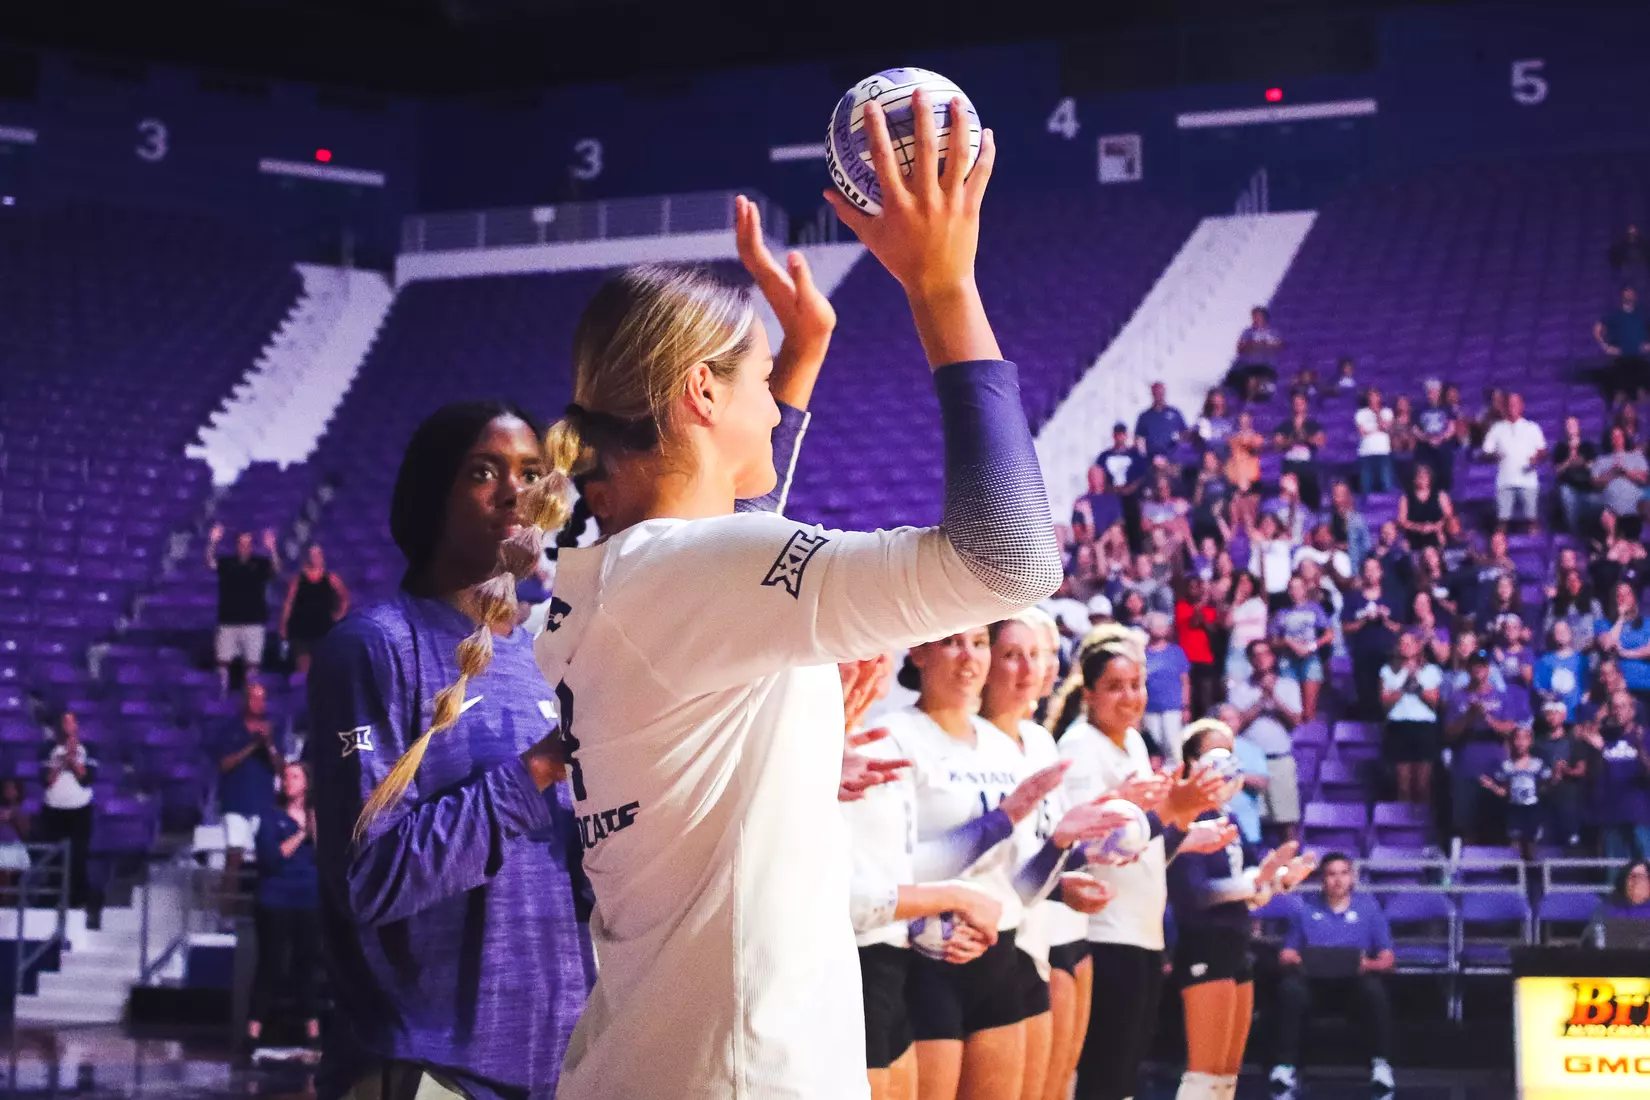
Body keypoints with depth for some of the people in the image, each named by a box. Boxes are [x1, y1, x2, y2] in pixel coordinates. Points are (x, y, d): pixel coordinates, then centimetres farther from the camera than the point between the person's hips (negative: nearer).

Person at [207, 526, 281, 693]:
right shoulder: (226, 562, 4)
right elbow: (210, 563, -12)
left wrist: (272, 550, -31)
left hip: (254, 621, -1)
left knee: (253, 663, 1)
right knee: (223, 660, 2)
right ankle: (222, 693, 10)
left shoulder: (260, 563, 2)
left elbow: (276, 570, -14)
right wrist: (212, 543, -28)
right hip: (228, 621, 1)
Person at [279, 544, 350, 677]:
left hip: (324, 629, 1)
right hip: (301, 629, -1)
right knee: (302, 667, -3)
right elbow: (288, 603, 2)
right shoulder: (298, 579, 3)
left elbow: (345, 598, 15)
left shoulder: (331, 579, 4)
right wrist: (283, 626, -3)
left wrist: (339, 615, 4)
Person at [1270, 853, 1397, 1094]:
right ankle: (1285, 1065, -29)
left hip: (1355, 981, 0)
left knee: (1373, 989, -36)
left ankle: (1379, 1063, -24)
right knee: (1290, 988, -34)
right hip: (1315, 982, 0)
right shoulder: (1304, 908, 13)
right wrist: (1295, 961, -17)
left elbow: (1387, 957, 6)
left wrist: (1369, 964, -17)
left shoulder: (1368, 907, 11)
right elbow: (1287, 954, 8)